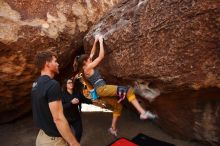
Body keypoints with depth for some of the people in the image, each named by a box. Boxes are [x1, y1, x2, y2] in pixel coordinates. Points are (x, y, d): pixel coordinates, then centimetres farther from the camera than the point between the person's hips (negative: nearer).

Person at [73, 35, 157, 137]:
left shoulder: (86, 68, 18)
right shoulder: (88, 68, -7)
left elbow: (92, 53, 25)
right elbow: (101, 56, -8)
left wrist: (95, 41, 23)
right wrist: (101, 41, 0)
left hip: (102, 91, 10)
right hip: (102, 89, -10)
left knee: (117, 106, 17)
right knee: (127, 90, -19)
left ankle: (113, 128, 23)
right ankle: (143, 113, -26)